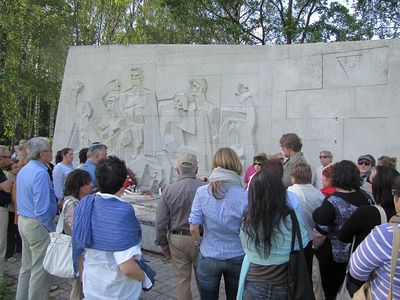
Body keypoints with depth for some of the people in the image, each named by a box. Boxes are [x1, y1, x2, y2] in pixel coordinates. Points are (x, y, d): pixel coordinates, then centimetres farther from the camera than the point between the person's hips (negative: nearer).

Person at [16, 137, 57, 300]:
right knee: (40, 269, 2)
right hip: (38, 225, -10)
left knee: (27, 266, 21)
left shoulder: (23, 170, 9)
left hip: (23, 221, 10)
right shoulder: (41, 173, -21)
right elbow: (42, 209, -25)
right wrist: (52, 229, -13)